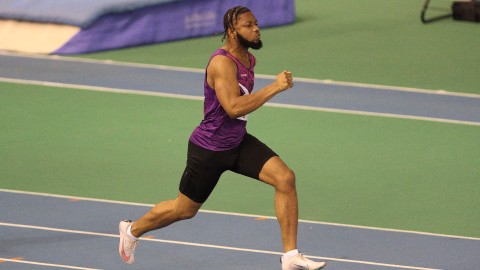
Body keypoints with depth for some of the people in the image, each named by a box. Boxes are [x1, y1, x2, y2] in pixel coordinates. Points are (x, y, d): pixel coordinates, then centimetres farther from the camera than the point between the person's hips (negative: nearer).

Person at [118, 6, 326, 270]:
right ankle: (132, 230, 38)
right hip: (209, 149, -7)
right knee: (185, 209, 9)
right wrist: (274, 88, -37)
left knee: (285, 179, -13)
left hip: (238, 143, 7)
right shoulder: (223, 63, -25)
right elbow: (233, 107, -38)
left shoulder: (249, 59, 4)